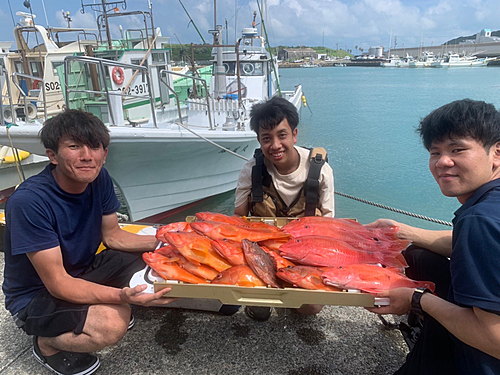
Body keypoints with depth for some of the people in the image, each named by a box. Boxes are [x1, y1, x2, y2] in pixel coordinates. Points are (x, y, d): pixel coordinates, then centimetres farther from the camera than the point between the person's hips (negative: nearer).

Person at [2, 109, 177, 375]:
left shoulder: (99, 179, -11)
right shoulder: (28, 202, -30)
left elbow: (113, 236, 0)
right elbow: (58, 284, -28)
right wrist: (122, 296, -43)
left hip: (82, 271, 6)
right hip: (35, 296, -6)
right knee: (112, 323, -31)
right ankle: (46, 343, 0)